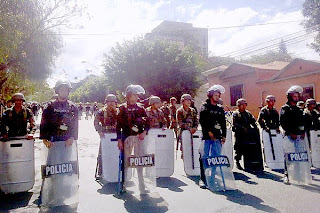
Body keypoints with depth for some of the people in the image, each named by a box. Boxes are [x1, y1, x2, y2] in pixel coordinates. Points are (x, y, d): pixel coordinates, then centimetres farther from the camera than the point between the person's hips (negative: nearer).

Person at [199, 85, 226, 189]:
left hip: (217, 136, 5)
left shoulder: (220, 108, 16)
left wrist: (224, 135, 9)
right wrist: (209, 132, -13)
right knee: (204, 157, -4)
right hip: (206, 136, -4)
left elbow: (223, 123, 17)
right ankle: (202, 179, 3)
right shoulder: (205, 106, 2)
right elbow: (202, 120, -8)